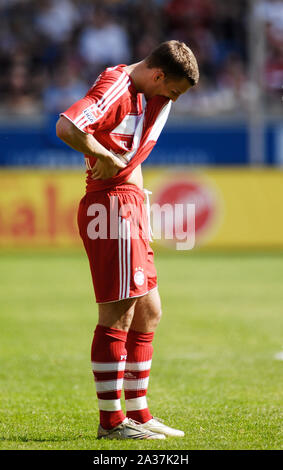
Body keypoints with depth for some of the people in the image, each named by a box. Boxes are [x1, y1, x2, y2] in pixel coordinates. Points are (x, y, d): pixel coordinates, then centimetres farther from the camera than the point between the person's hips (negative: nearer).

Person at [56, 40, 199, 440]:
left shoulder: (153, 95, 14)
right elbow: (66, 127, -29)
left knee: (148, 312, 12)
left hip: (130, 206, 10)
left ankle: (137, 413, 18)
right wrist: (107, 158, -18)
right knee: (119, 314, -9)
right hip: (111, 206, -10)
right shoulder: (114, 89, -15)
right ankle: (111, 420, -4)